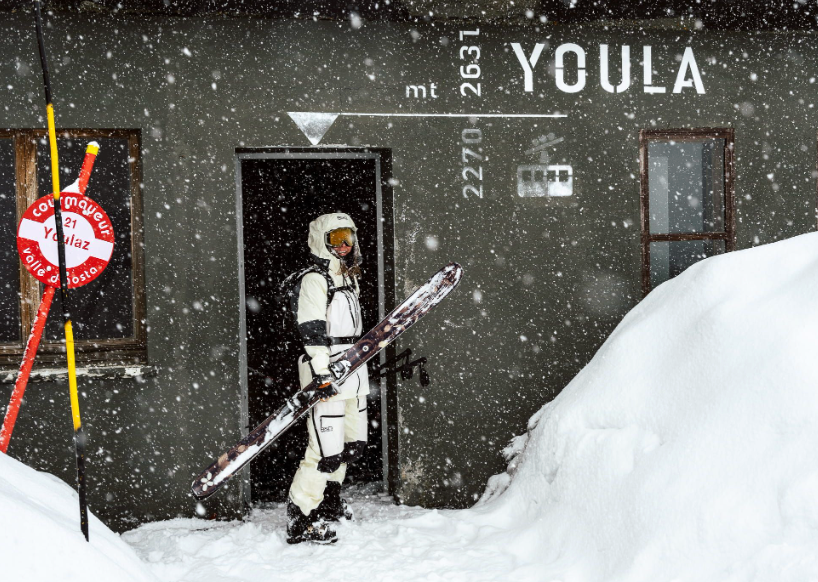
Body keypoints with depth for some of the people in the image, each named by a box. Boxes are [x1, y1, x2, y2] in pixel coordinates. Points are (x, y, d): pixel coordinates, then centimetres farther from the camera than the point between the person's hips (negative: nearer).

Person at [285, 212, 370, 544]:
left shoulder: (349, 279, 19)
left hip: (353, 373, 9)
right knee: (327, 452, -12)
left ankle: (329, 501, 36)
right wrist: (322, 375, -23)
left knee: (353, 445, 16)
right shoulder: (313, 280, -9)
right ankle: (300, 521, -3)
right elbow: (312, 333, -17)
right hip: (327, 376, -9)